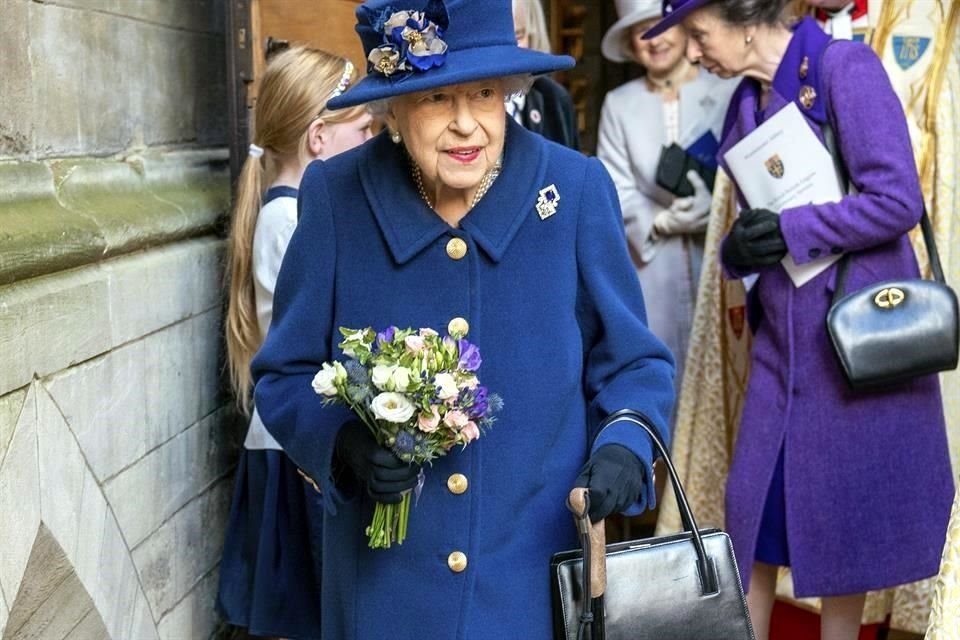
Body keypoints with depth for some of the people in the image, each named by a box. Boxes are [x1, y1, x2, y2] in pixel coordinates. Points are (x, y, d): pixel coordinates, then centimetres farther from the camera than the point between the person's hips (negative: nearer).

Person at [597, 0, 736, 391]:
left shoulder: (728, 91, -2)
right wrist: (663, 222, -12)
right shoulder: (619, 103, 8)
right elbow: (615, 192, 2)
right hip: (653, 267, 2)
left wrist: (713, 206, -22)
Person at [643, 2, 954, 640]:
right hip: (783, 332, 7)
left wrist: (790, 230, -14)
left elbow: (898, 200, -17)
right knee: (754, 510, 6)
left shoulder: (843, 67, -11)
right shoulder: (748, 99, 10)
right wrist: (740, 249, -5)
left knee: (845, 512, 5)